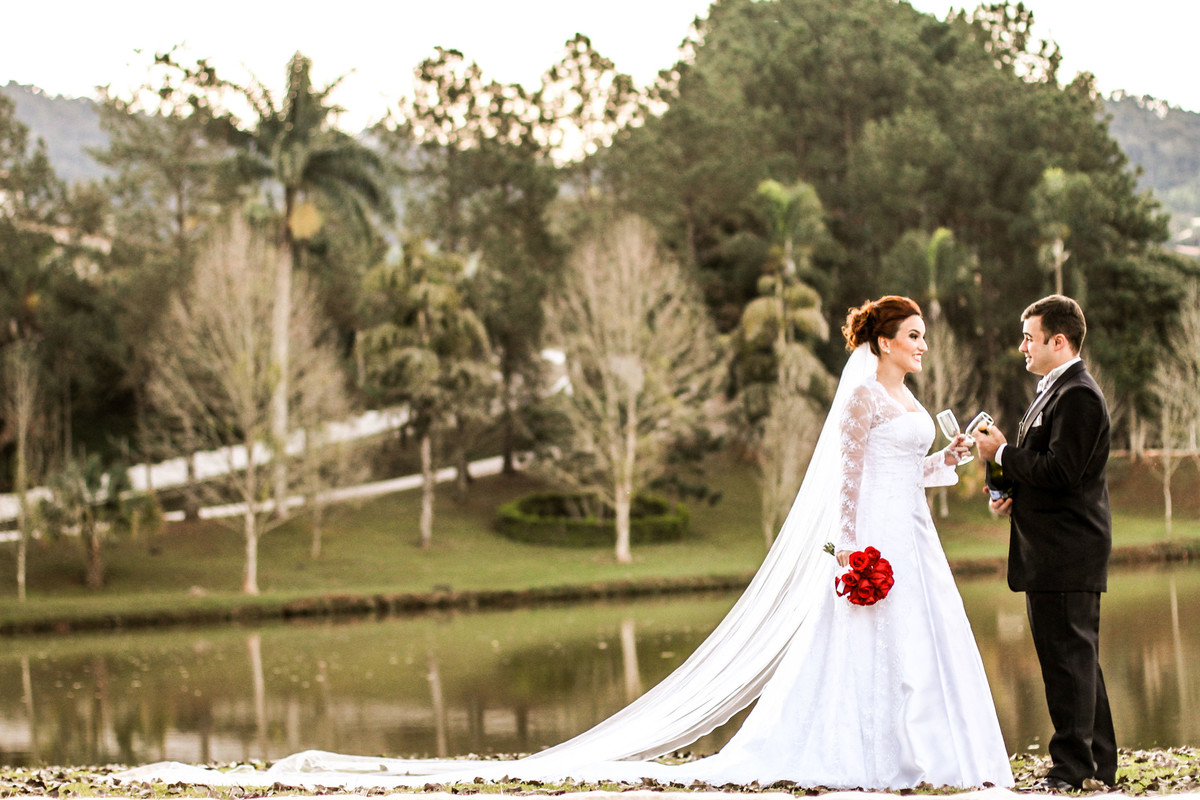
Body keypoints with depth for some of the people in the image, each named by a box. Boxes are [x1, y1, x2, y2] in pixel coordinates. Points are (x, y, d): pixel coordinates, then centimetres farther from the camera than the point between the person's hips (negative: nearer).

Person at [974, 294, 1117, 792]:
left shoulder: (1078, 396, -15)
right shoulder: (1055, 391, 18)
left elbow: (1061, 472, -24)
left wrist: (1001, 453, -14)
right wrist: (1010, 492, 8)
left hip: (1066, 554, -11)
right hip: (1054, 553, 11)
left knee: (1068, 659, -7)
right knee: (1077, 659, 15)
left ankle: (1072, 768, -3)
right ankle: (1099, 764, 22)